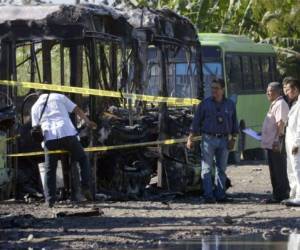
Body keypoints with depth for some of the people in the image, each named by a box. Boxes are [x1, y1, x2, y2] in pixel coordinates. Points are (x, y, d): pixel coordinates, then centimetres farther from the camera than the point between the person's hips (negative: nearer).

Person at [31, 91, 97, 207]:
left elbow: (35, 127, 11)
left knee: (50, 170, 11)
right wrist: (87, 121, 20)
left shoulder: (35, 107, 20)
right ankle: (85, 187, 3)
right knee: (82, 159, 19)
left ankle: (50, 200, 2)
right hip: (67, 133, -1)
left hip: (49, 137, 1)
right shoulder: (59, 97, 19)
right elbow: (77, 110, 13)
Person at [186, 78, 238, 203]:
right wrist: (190, 138, -4)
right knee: (207, 168, -6)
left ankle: (220, 194, 9)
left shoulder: (230, 104, 9)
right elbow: (196, 123, 2)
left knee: (221, 169, 5)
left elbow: (234, 123, 14)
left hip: (223, 140, 3)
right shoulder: (205, 104, 2)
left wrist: (233, 139, 7)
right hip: (208, 138, -3)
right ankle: (208, 195, -7)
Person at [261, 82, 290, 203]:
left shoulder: (280, 104, -13)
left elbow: (280, 124, -21)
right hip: (271, 144, 11)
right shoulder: (274, 104, 19)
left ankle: (283, 195, -4)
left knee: (279, 171, -7)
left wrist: (277, 141, -25)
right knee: (274, 171, 14)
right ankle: (277, 195, 19)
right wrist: (262, 134, 23)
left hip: (276, 144, -11)